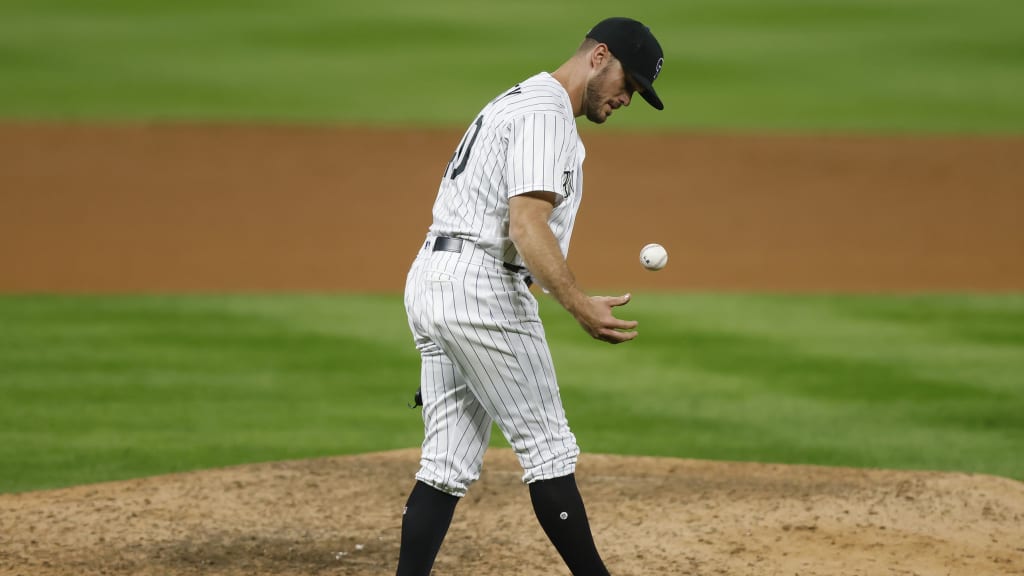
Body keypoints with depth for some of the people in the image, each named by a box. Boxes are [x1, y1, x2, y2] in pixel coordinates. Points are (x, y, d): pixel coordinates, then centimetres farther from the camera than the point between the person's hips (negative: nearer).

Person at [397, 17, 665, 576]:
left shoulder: (513, 102, 23)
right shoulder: (546, 111, -11)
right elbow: (527, 224, -23)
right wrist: (580, 306, -29)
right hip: (481, 284, -10)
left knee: (449, 464, 7)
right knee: (549, 448, -3)